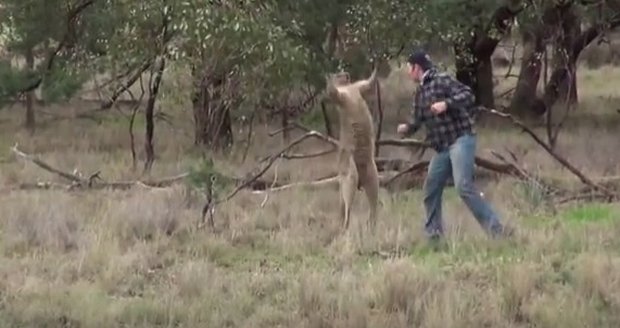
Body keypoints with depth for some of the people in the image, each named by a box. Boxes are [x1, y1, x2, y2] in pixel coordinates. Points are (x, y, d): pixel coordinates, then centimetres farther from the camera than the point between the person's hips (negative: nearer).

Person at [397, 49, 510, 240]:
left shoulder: (442, 80, -7)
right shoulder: (420, 92, 18)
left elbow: (468, 95, -16)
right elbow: (417, 119, 22)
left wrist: (446, 104, -29)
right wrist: (406, 129, 0)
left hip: (461, 140, -9)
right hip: (442, 147, 9)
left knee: (464, 187, -22)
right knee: (431, 189, 10)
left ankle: (496, 230, -21)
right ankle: (433, 234, 20)